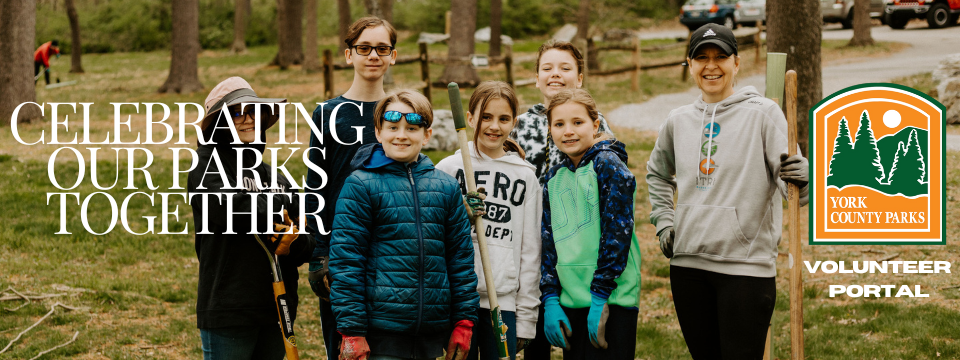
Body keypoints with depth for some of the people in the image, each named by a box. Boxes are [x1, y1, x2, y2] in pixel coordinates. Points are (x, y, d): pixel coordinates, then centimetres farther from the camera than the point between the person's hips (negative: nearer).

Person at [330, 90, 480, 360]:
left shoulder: (446, 186, 9)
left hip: (433, 332, 4)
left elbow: (461, 257, 12)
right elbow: (346, 260, -6)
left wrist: (464, 322, 8)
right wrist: (351, 331, -10)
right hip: (383, 327, -4)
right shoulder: (361, 185, -3)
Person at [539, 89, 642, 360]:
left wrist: (600, 296, -16)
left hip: (610, 300, -6)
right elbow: (549, 241, 13)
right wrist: (550, 300, 4)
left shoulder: (607, 164, -7)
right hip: (570, 301, 6)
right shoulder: (555, 178, 13)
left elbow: (618, 229, -13)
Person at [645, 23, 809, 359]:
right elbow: (657, 174, 30)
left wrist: (802, 177, -35)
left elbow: (793, 185, -12)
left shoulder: (763, 113, -4)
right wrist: (663, 220, 16)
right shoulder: (678, 120, 11)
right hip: (687, 264, 5)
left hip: (746, 265, -5)